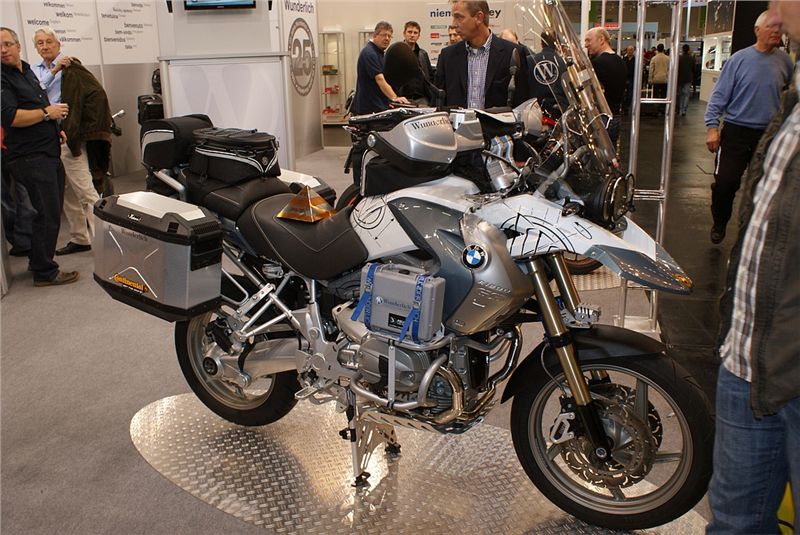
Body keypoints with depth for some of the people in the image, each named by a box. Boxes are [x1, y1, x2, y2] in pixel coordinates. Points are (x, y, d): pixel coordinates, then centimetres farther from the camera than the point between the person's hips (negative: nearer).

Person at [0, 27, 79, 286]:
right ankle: (45, 272, 1)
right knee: (48, 214, -9)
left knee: (51, 212, 16)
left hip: (48, 153, 9)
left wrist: (56, 128, 16)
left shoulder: (27, 71, 17)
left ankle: (39, 262, 28)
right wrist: (47, 112, -15)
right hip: (31, 157, -9)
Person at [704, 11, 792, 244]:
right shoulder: (740, 59, -4)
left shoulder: (785, 62, 4)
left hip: (770, 135, 3)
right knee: (725, 183, -5)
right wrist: (712, 126, -15)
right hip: (736, 132, -3)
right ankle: (719, 224, 19)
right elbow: (720, 94, -6)